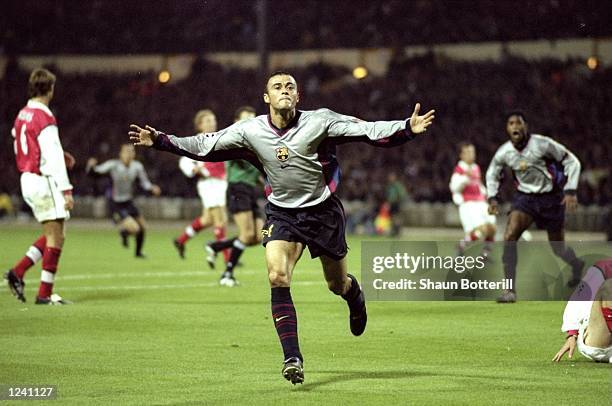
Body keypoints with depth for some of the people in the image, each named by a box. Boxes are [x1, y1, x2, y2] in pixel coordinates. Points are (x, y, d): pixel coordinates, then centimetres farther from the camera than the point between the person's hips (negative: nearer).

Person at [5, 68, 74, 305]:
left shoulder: (22, 116, 10)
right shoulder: (45, 119, -17)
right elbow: (53, 158, -21)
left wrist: (60, 156, 18)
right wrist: (66, 190, -20)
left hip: (27, 179, 9)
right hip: (44, 180, -9)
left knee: (52, 235, 17)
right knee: (55, 237, -2)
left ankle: (18, 272, 10)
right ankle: (45, 294, -1)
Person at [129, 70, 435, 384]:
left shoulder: (320, 122, -13)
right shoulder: (249, 130, -6)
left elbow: (369, 131, -17)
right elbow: (204, 145, 0)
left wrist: (407, 129, -32)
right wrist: (159, 141, -8)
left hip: (323, 210, -1)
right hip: (281, 213, 1)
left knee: (338, 284, 11)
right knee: (277, 278, -20)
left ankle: (355, 299, 52)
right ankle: (292, 358, -17)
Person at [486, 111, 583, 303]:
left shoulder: (543, 144, -20)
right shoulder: (503, 153, -9)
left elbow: (572, 161, -9)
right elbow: (492, 173, 13)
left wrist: (570, 191, -16)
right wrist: (492, 197, -1)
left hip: (551, 198, -2)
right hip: (525, 197, 2)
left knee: (558, 249, 8)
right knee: (509, 237, -21)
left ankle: (577, 265, 46)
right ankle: (510, 290, -18)